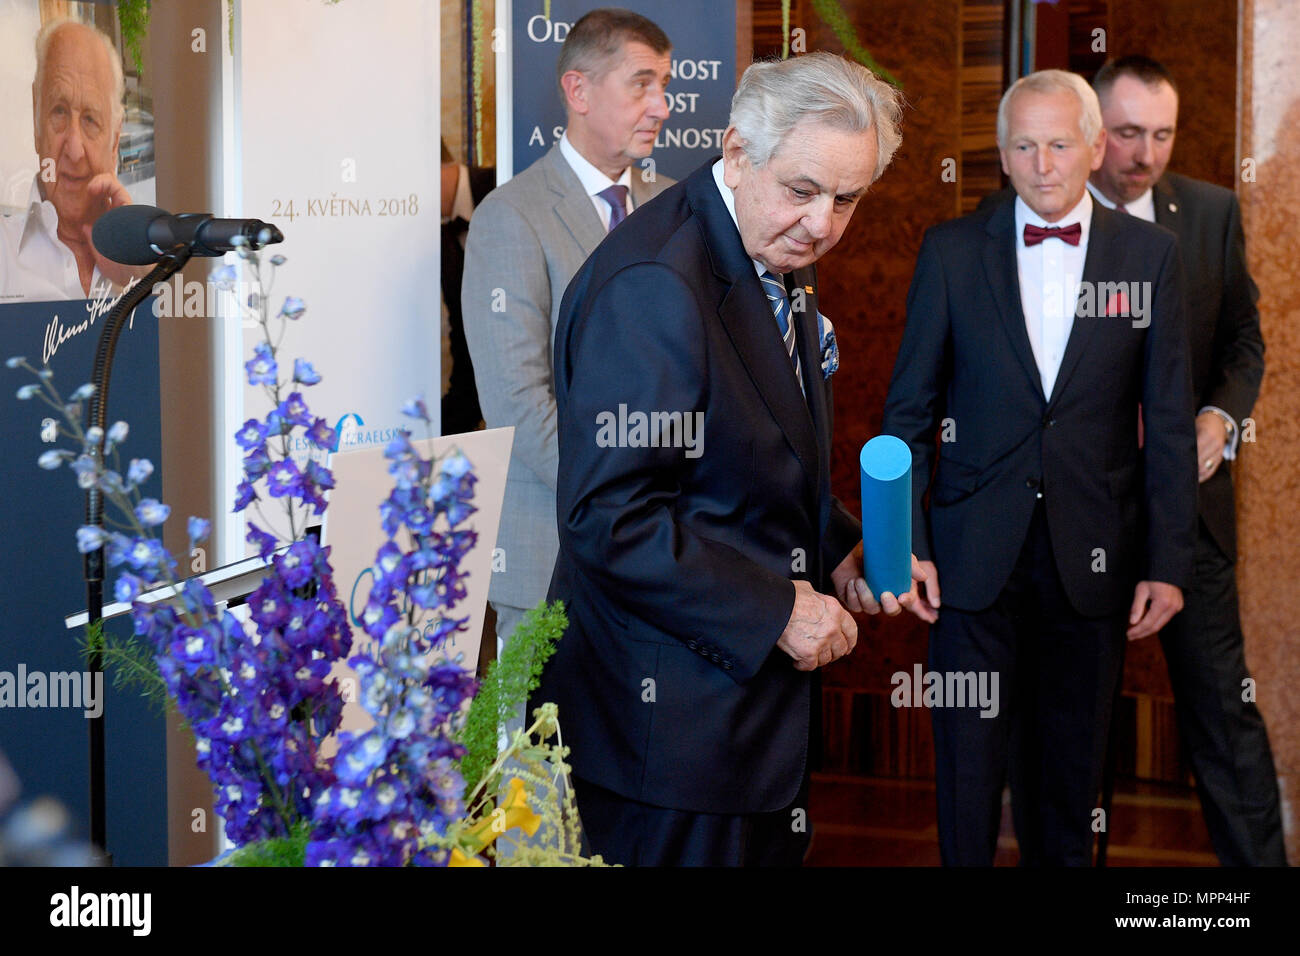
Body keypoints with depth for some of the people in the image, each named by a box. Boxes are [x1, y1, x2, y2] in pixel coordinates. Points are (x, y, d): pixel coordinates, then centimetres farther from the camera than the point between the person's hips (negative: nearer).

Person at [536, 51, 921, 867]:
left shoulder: (783, 264, 8)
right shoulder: (652, 286, -23)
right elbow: (609, 517, -26)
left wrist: (839, 551, 4)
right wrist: (775, 610, -21)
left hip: (761, 683, 9)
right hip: (669, 711, -9)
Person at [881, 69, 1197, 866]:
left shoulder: (1149, 253, 3)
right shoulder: (953, 250, 2)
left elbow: (1170, 424, 3)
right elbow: (909, 410, 4)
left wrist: (1168, 564, -2)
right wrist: (904, 542, -5)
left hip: (1093, 560, 1)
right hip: (976, 555, -1)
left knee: (1073, 774, 10)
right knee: (969, 763, 3)